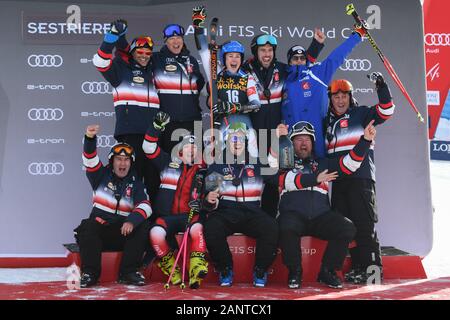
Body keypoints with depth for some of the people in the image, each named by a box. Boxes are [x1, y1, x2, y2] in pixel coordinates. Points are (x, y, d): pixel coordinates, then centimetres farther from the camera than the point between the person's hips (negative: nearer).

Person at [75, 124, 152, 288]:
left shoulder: (135, 183, 8)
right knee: (87, 227, -30)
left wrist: (132, 221, -29)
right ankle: (90, 273, -22)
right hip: (99, 228, -1)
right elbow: (90, 160, -12)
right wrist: (90, 138, -31)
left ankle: (129, 272, -19)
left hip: (124, 231, 1)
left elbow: (145, 206, -8)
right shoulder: (102, 175, 8)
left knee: (142, 228, -24)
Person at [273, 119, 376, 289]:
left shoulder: (323, 163, 25)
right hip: (293, 215, -3)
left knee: (347, 228, -22)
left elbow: (348, 164, 13)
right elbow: (286, 181, -6)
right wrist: (315, 179, -8)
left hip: (321, 216, 3)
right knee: (287, 229, -36)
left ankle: (327, 271, -5)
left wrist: (365, 140, 4)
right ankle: (295, 272, -11)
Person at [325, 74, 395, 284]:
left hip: (361, 177, -6)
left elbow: (386, 111, -10)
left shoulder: (361, 114, 4)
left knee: (364, 224, -9)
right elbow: (325, 150, 29)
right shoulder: (328, 121, 20)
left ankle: (373, 266, -4)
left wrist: (381, 87, -18)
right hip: (338, 179, 6)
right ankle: (358, 267, 15)